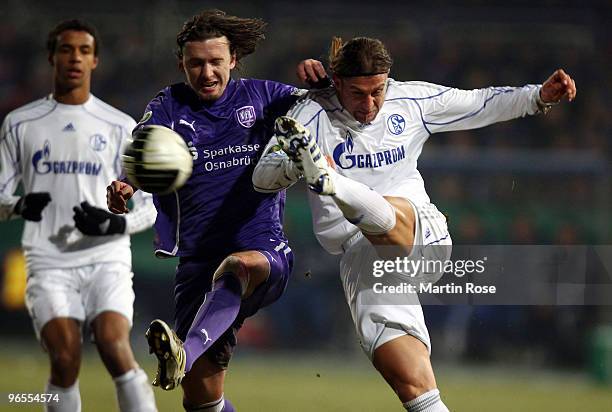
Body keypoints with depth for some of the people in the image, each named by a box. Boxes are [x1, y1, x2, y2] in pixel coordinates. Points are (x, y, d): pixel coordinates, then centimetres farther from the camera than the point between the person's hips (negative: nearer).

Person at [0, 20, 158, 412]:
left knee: (116, 348, -21)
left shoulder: (120, 126, 7)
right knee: (65, 359, -15)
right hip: (49, 262, 1)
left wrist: (114, 224, -13)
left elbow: (149, 206, 9)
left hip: (106, 258, -1)